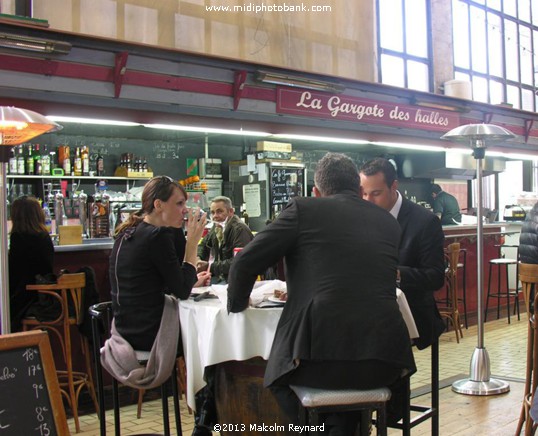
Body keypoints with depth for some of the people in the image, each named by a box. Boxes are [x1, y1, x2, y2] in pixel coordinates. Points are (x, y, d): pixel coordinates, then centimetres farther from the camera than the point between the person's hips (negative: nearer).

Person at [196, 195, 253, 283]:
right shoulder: (217, 227, 6)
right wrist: (197, 258, 0)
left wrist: (210, 267, -23)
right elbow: (203, 245, 22)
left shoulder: (240, 229, -18)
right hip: (221, 276, 8)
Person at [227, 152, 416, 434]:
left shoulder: (302, 208, 3)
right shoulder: (389, 221, 14)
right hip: (384, 363, 4)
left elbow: (245, 263, 2)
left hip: (320, 352, -4)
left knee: (278, 375, 30)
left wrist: (237, 302, 24)